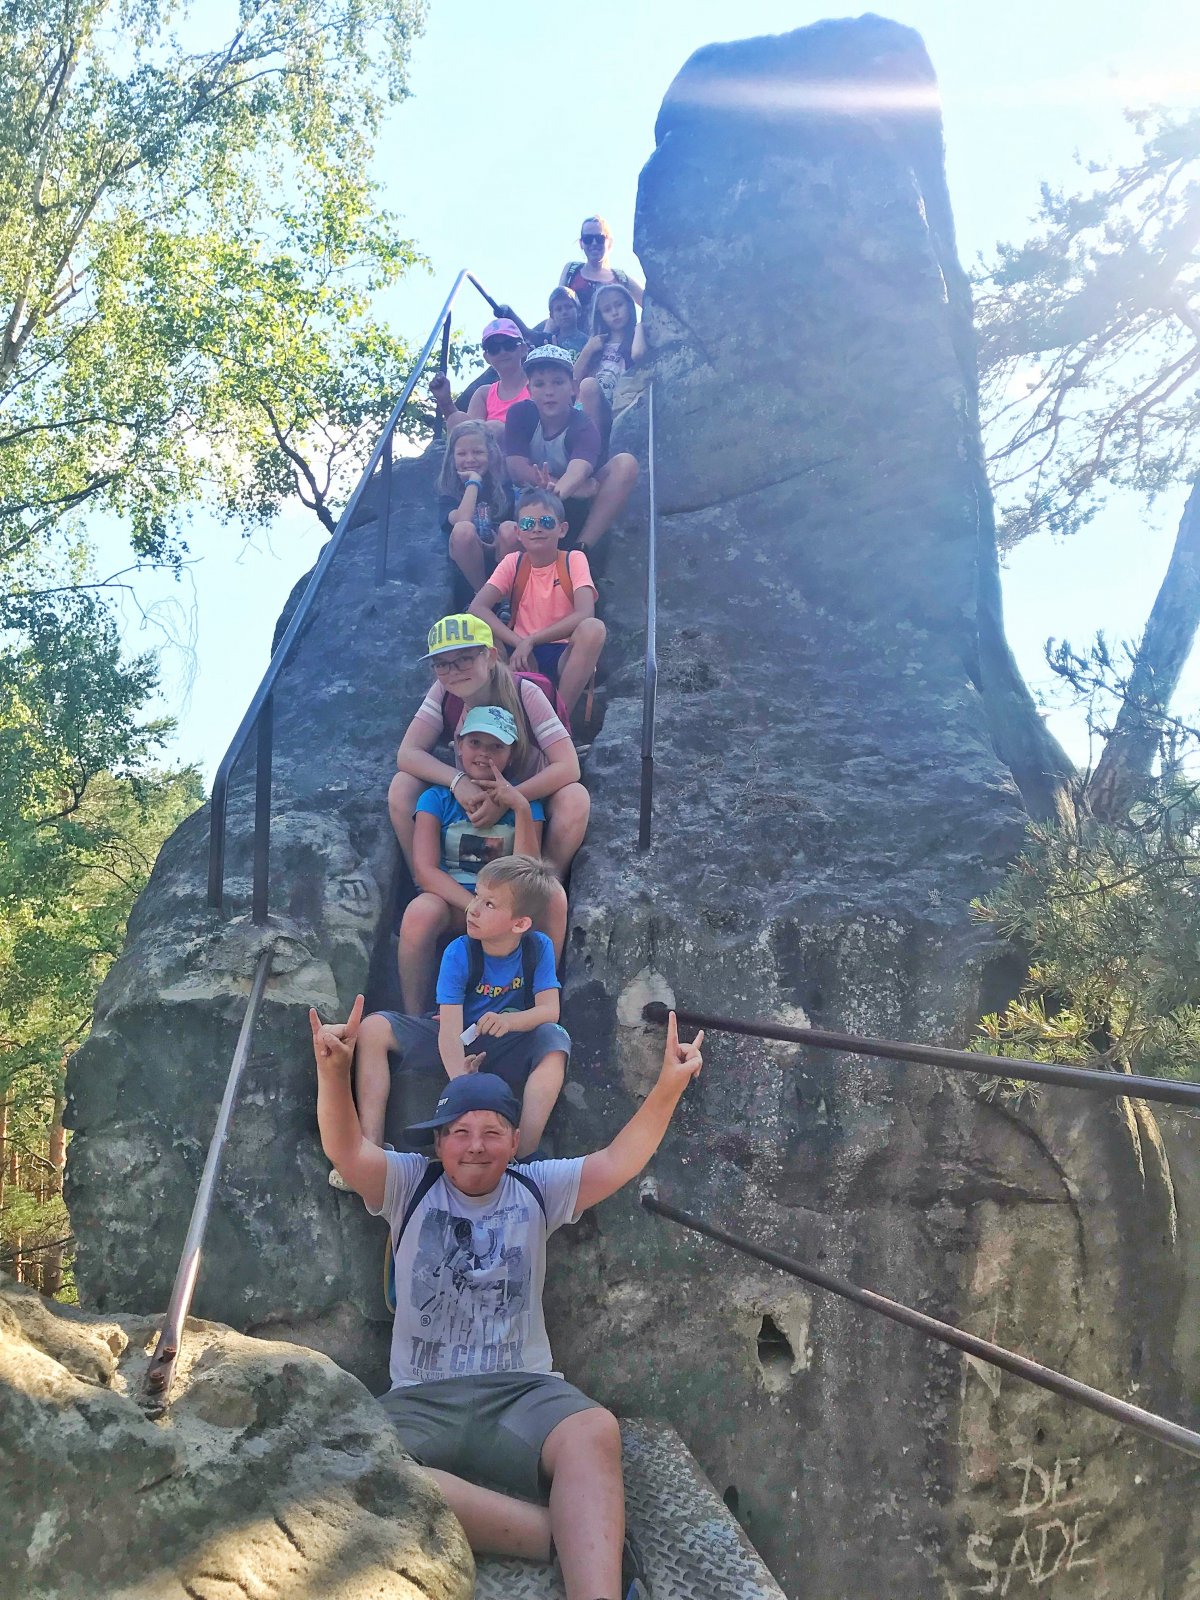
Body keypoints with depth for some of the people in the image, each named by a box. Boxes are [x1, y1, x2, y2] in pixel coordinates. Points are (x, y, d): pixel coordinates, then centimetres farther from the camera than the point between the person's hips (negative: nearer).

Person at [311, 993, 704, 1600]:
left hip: (522, 1391, 0)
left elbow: (619, 1161, 0)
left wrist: (668, 1087, -17)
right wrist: (333, 1069, -27)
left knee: (595, 1431, -35)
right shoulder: (409, 1184, 10)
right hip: (420, 1400, 0)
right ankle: (579, 1539, -31)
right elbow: (345, 1150, -7)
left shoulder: (538, 1188, 13)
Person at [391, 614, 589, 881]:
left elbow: (568, 767, -28)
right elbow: (407, 754, -18)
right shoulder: (444, 692, -15)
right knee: (402, 787, -23)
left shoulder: (525, 694, -23)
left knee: (575, 799, -35)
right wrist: (457, 780, -37)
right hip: (471, 800, 2)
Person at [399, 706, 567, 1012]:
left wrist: (521, 808, -22)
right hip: (450, 901, -1)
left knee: (552, 891, -29)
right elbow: (425, 870, -13)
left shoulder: (523, 802, 3)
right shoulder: (437, 798, 0)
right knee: (419, 913, -36)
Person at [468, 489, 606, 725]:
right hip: (522, 655, 1)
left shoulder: (574, 560, -4)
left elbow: (585, 614, -21)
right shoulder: (513, 563, 2)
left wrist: (531, 640, -25)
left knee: (593, 629, -33)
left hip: (563, 656, -1)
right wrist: (520, 644, -26)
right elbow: (477, 608, -12)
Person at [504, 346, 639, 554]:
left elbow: (577, 472, -38)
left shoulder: (584, 428, -17)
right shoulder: (520, 414, -10)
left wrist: (555, 492, -63)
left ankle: (581, 548, -28)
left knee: (625, 464, -26)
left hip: (573, 506, 0)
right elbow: (517, 468, -21)